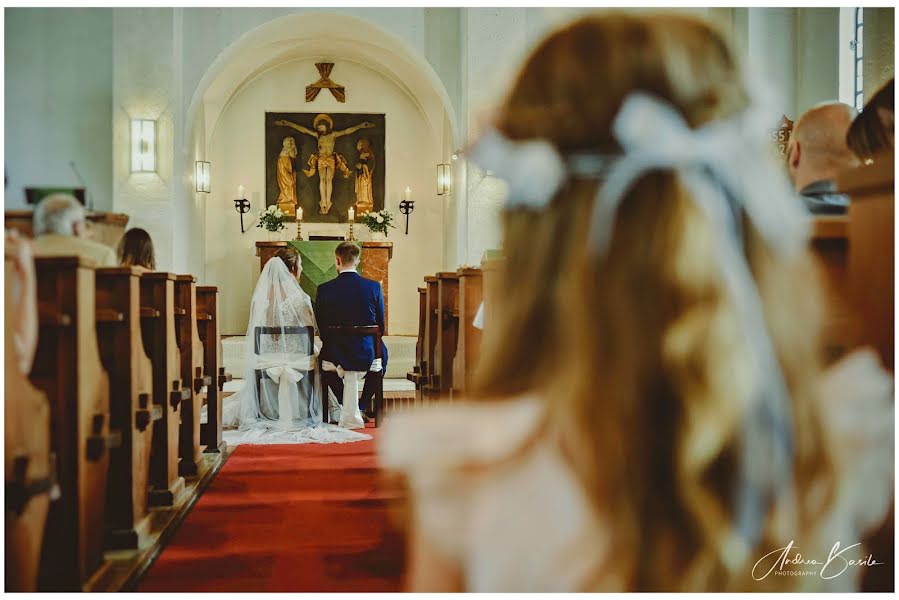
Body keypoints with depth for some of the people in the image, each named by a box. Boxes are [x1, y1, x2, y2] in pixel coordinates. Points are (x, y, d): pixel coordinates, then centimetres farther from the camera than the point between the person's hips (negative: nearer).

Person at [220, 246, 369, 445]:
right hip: (296, 360, -4)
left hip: (266, 363, 4)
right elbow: (310, 333, -7)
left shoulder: (259, 298, -1)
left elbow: (255, 335, 4)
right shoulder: (300, 298, -12)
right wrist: (311, 356, 7)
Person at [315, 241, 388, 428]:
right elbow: (381, 326, 2)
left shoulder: (324, 289, -7)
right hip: (367, 355, 0)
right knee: (382, 352, 35)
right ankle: (361, 407, 25)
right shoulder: (374, 287, -5)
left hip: (336, 355, 0)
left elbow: (321, 329, 2)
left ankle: (349, 409, 21)